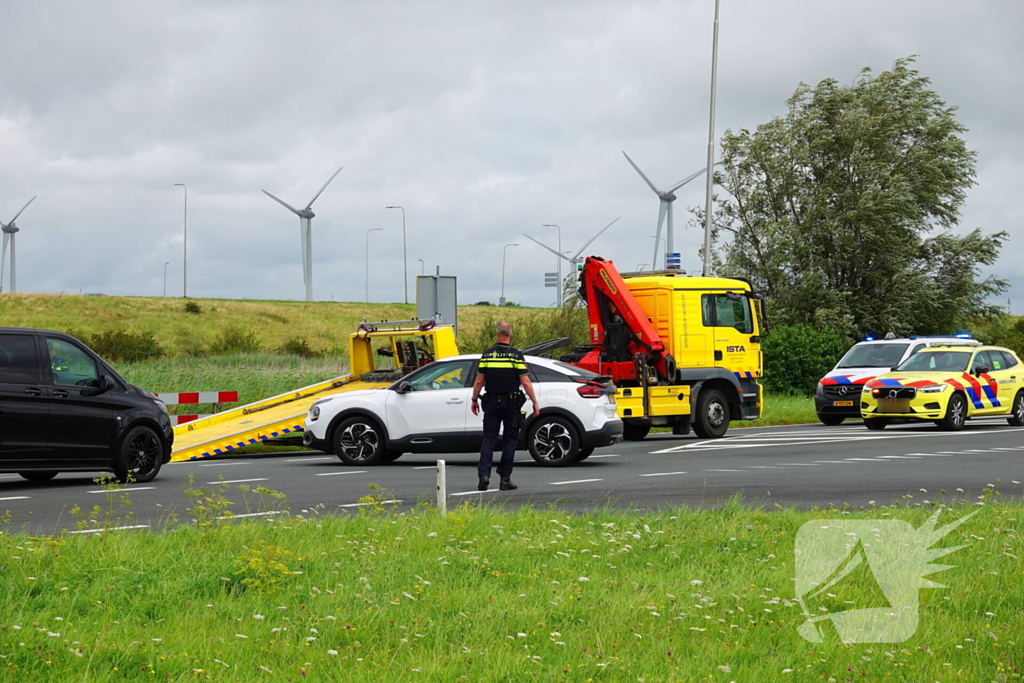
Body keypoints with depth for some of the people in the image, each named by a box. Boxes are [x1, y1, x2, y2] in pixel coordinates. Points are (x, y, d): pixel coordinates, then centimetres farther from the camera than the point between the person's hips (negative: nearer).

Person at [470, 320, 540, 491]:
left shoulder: (487, 355, -1)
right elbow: (525, 382, -9)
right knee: (509, 440, 7)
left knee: (488, 439, 6)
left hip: (491, 402, 1)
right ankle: (505, 479, 5)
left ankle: (484, 475, -8)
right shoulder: (516, 355, -6)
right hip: (511, 403, -1)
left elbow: (479, 381, 1)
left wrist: (474, 400, 14)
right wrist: (535, 403, -3)